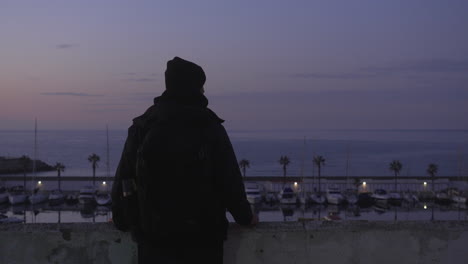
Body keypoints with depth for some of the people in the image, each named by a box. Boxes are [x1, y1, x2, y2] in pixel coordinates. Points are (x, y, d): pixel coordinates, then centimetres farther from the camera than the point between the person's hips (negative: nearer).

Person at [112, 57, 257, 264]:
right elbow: (230, 182, -8)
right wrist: (245, 217, 8)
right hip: (202, 240, -2)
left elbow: (123, 180, 3)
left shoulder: (141, 127, 0)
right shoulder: (211, 128, -8)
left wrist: (121, 220, 17)